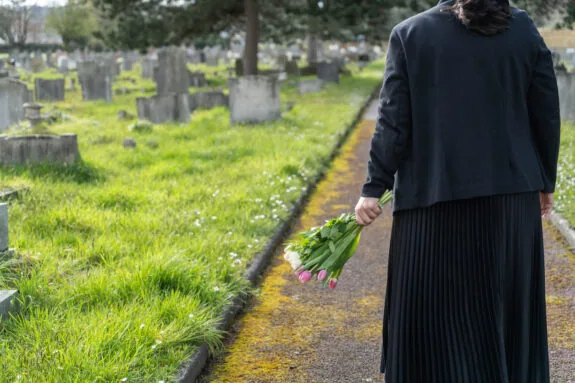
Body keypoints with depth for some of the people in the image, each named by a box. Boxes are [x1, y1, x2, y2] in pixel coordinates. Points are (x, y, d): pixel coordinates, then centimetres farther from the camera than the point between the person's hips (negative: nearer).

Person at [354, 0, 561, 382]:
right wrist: (545, 182, 15)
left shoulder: (410, 34, -4)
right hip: (510, 194, 2)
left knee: (436, 314, 8)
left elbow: (394, 122, -7)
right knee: (508, 308, 16)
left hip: (434, 194, -2)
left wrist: (374, 188, -1)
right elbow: (547, 115, 3)